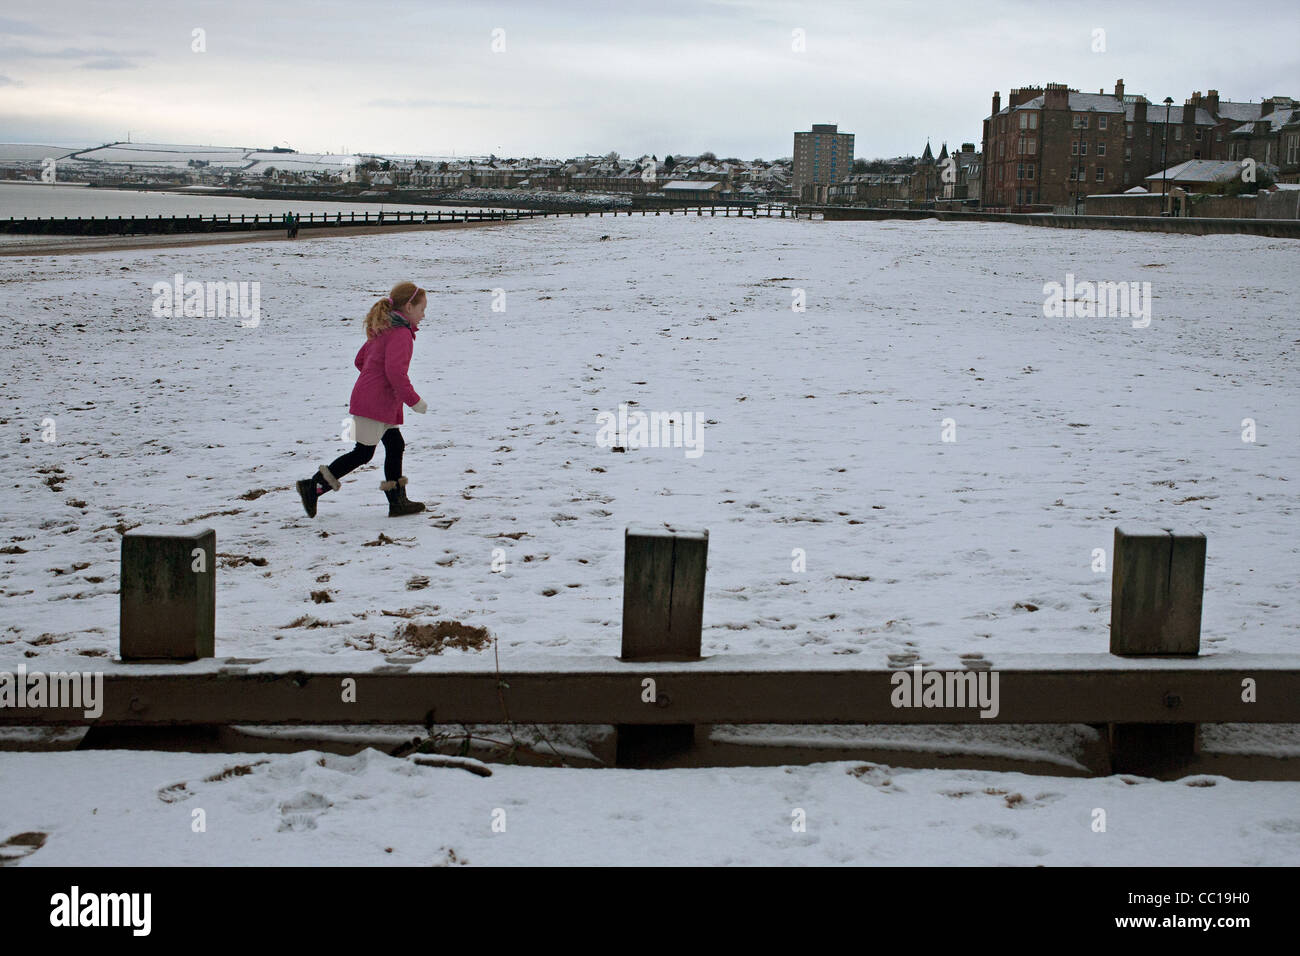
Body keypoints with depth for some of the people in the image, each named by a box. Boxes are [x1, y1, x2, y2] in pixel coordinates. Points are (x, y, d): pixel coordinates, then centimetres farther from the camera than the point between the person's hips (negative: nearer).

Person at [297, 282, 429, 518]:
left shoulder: (382, 330, 15)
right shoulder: (401, 334, -16)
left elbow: (360, 360, 22)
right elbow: (395, 371, -26)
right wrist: (414, 400, -19)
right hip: (375, 403, -10)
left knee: (395, 446, 12)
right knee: (363, 453, -4)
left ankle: (397, 501, 14)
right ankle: (313, 487, -1)